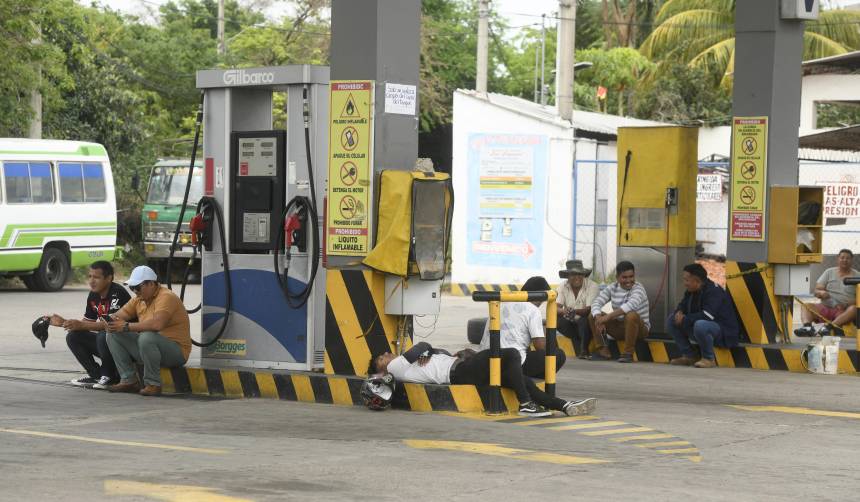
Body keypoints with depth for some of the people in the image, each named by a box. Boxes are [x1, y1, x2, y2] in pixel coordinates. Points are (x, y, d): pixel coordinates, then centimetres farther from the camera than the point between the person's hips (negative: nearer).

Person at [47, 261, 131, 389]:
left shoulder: (117, 293, -20)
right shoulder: (93, 296, 6)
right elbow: (87, 322, 11)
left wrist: (81, 325, -32)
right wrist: (63, 322, -4)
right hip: (105, 341, 9)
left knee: (103, 336, -36)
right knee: (73, 337, -2)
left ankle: (109, 376, -13)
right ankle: (96, 375, 2)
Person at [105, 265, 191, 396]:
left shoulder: (167, 297, -18)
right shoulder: (139, 299, 10)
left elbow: (157, 324, -34)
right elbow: (119, 316, 9)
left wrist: (127, 326, -30)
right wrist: (112, 322, -16)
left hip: (176, 352, -9)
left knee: (146, 337, -37)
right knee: (113, 335, -1)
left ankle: (153, 384, -23)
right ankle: (129, 380, -3)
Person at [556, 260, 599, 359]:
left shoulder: (592, 286, -13)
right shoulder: (563, 287, -1)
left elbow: (590, 309, -24)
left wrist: (575, 311, -44)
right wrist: (564, 311, -39)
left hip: (587, 324, -4)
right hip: (571, 323, 4)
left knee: (583, 320, -37)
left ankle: (583, 350, -22)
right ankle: (579, 346, -20)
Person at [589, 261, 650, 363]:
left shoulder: (638, 289, -16)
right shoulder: (612, 288, 1)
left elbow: (630, 305, -37)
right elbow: (596, 303, -10)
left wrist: (607, 317, -44)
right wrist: (598, 317, -32)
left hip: (640, 328, -5)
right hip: (619, 328, 5)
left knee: (631, 315, -37)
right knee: (593, 315, -10)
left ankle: (628, 353, -26)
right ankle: (603, 351, -11)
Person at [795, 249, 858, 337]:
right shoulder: (829, 272, 16)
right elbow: (816, 291, 10)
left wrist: (846, 305, -20)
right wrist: (821, 293, -15)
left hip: (843, 311, -3)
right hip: (825, 307, 3)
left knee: (854, 309, -36)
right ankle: (807, 326, -52)